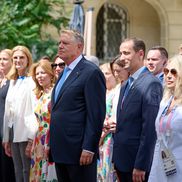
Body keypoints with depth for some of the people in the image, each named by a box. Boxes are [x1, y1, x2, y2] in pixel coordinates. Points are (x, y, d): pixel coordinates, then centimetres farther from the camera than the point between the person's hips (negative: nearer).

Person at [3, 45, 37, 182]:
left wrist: (31, 140, -18)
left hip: (26, 134, -7)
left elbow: (35, 112, -14)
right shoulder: (13, 82, 15)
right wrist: (6, 139, 13)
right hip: (13, 133, 7)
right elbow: (8, 112, 15)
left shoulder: (32, 81, -9)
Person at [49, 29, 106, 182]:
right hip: (60, 152, 9)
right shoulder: (65, 73, 18)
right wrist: (53, 145, 16)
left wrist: (88, 149, -19)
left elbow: (96, 114, -15)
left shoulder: (92, 72, -10)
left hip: (79, 152, -9)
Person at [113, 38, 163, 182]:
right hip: (121, 160, 8)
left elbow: (149, 128, -18)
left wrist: (140, 166, -20)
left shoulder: (151, 84, -14)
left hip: (137, 164, -8)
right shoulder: (126, 85, 16)